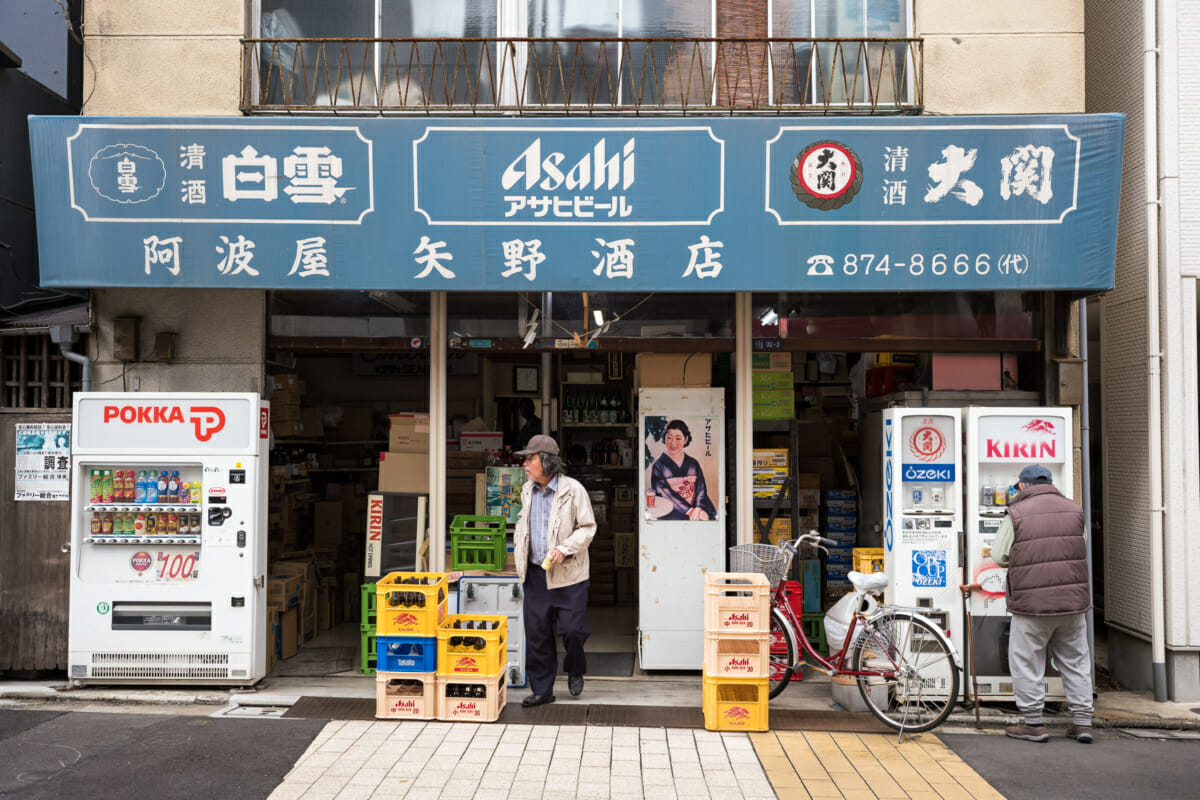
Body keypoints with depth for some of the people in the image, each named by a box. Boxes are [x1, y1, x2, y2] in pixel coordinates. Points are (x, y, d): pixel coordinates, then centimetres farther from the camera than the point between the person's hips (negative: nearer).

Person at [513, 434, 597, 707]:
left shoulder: (573, 489, -10)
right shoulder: (527, 490, 8)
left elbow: (588, 527, -8)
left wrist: (565, 549, -19)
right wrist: (519, 547, 11)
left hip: (567, 573, -5)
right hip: (535, 573, 5)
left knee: (572, 628, -4)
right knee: (536, 633, 5)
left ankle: (575, 672, 27)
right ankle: (542, 689, 16)